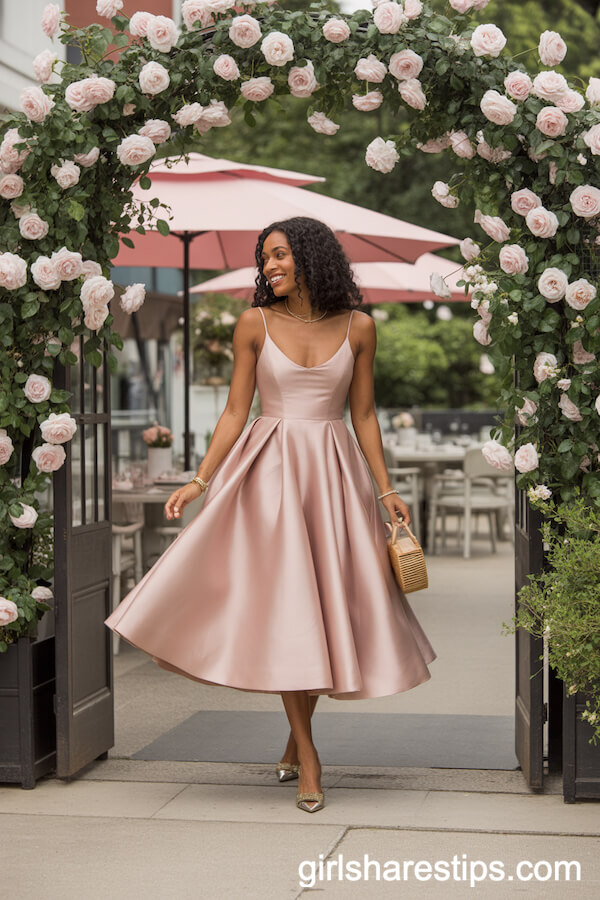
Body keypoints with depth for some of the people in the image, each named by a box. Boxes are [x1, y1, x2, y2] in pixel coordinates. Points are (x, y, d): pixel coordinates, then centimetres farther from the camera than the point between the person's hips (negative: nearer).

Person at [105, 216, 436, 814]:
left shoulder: (358, 327, 3)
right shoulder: (255, 323, 1)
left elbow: (363, 416, 8)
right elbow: (234, 412, 2)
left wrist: (386, 489, 4)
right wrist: (198, 481, -5)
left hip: (334, 473, 1)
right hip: (269, 472, -1)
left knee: (329, 603, 2)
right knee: (282, 605, -5)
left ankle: (296, 738, 21)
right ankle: (307, 753, 3)